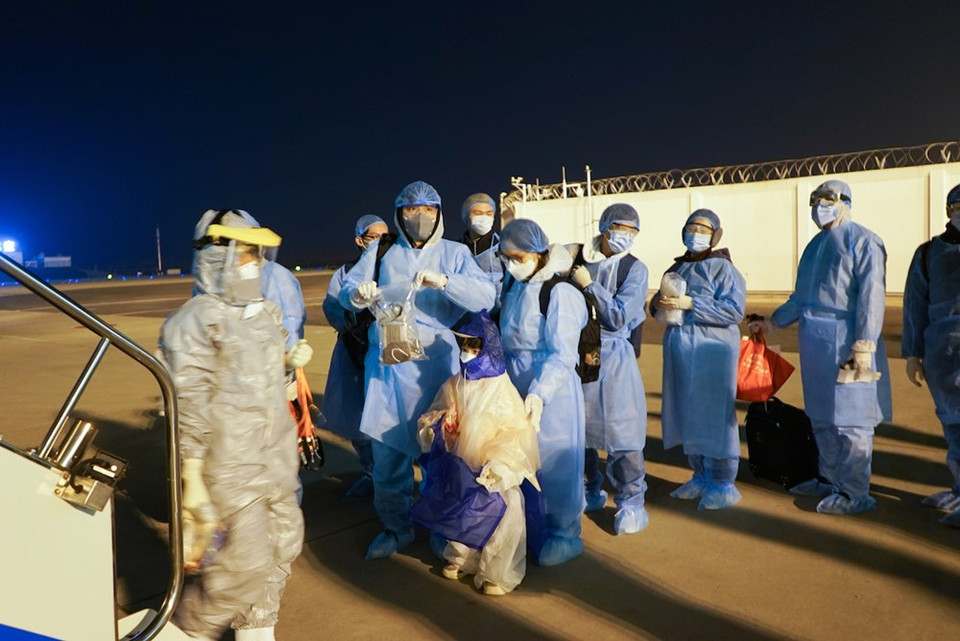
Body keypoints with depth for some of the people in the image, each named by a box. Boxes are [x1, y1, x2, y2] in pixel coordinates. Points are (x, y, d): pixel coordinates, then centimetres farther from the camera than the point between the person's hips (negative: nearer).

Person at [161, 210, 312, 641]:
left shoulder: (264, 312, 10)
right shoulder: (195, 323, -15)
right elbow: (188, 409, -19)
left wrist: (291, 359, 8)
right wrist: (191, 481, -21)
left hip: (275, 457, 8)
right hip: (230, 464, -8)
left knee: (283, 542, 14)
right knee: (246, 561, -5)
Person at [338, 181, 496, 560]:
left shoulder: (454, 253, 6)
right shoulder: (382, 252, 12)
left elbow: (485, 297, -9)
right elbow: (346, 291, 4)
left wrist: (445, 282, -25)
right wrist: (358, 295, -19)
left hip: (435, 361, -2)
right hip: (386, 362, 2)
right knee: (387, 449, 6)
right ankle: (396, 528, 25)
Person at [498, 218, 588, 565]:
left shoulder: (559, 292, -16)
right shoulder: (512, 285, 6)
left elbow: (562, 355, -20)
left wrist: (540, 394, -32)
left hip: (552, 389, -7)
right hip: (514, 386, 7)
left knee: (552, 458, 4)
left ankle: (563, 533, 24)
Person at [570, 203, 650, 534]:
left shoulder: (635, 269, -4)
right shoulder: (578, 259, 6)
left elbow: (620, 318, -14)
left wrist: (589, 285, -13)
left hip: (612, 354, -4)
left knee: (620, 428, -4)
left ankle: (631, 501, 10)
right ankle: (590, 491, 31)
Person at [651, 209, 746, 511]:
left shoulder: (722, 268, -4)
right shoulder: (677, 268, 16)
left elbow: (734, 310, -16)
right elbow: (659, 306, 19)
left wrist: (690, 304, -21)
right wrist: (658, 303, -5)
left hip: (711, 352, -6)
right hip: (679, 350, 7)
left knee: (714, 416, -4)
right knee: (687, 415, 10)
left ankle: (723, 484, 6)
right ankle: (701, 477, 22)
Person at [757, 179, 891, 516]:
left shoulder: (862, 241, -6)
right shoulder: (816, 244, 19)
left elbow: (871, 296, -15)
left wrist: (863, 345, -21)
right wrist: (773, 321, 23)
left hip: (845, 340, -8)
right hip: (813, 338, 8)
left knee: (849, 417, -3)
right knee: (821, 415, 15)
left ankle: (855, 493, 6)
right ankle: (831, 479, 29)